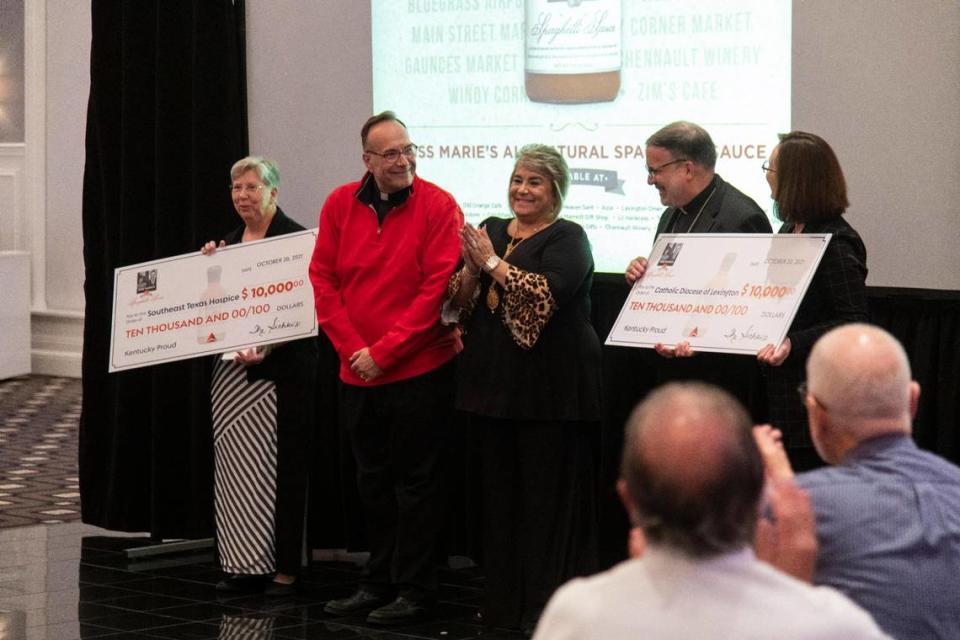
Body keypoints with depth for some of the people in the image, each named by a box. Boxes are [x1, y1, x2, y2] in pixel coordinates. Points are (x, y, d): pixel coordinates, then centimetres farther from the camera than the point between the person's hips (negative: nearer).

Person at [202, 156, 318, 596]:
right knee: (237, 465, 7)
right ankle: (245, 564, 13)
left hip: (280, 368, -7)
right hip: (232, 369, 7)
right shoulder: (230, 241, 13)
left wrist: (266, 348, -26)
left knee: (281, 468, -3)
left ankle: (285, 568, 1)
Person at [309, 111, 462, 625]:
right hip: (357, 371, 5)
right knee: (373, 481, 15)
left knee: (415, 482, 1)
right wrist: (353, 348, -7)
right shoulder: (340, 205, 3)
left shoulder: (438, 206, -10)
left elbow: (438, 288, -15)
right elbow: (323, 279, 3)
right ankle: (378, 583, 26)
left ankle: (414, 591, 9)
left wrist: (384, 352, -15)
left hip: (419, 370, -5)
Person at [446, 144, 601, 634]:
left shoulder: (567, 238, -5)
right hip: (494, 381, 6)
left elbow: (548, 293, -22)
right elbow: (458, 300, 8)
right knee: (500, 490, 11)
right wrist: (471, 267, -11)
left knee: (549, 493, -3)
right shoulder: (491, 230, 13)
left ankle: (550, 604, 2)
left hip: (550, 386, -6)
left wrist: (493, 262, -17)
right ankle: (504, 599, 20)